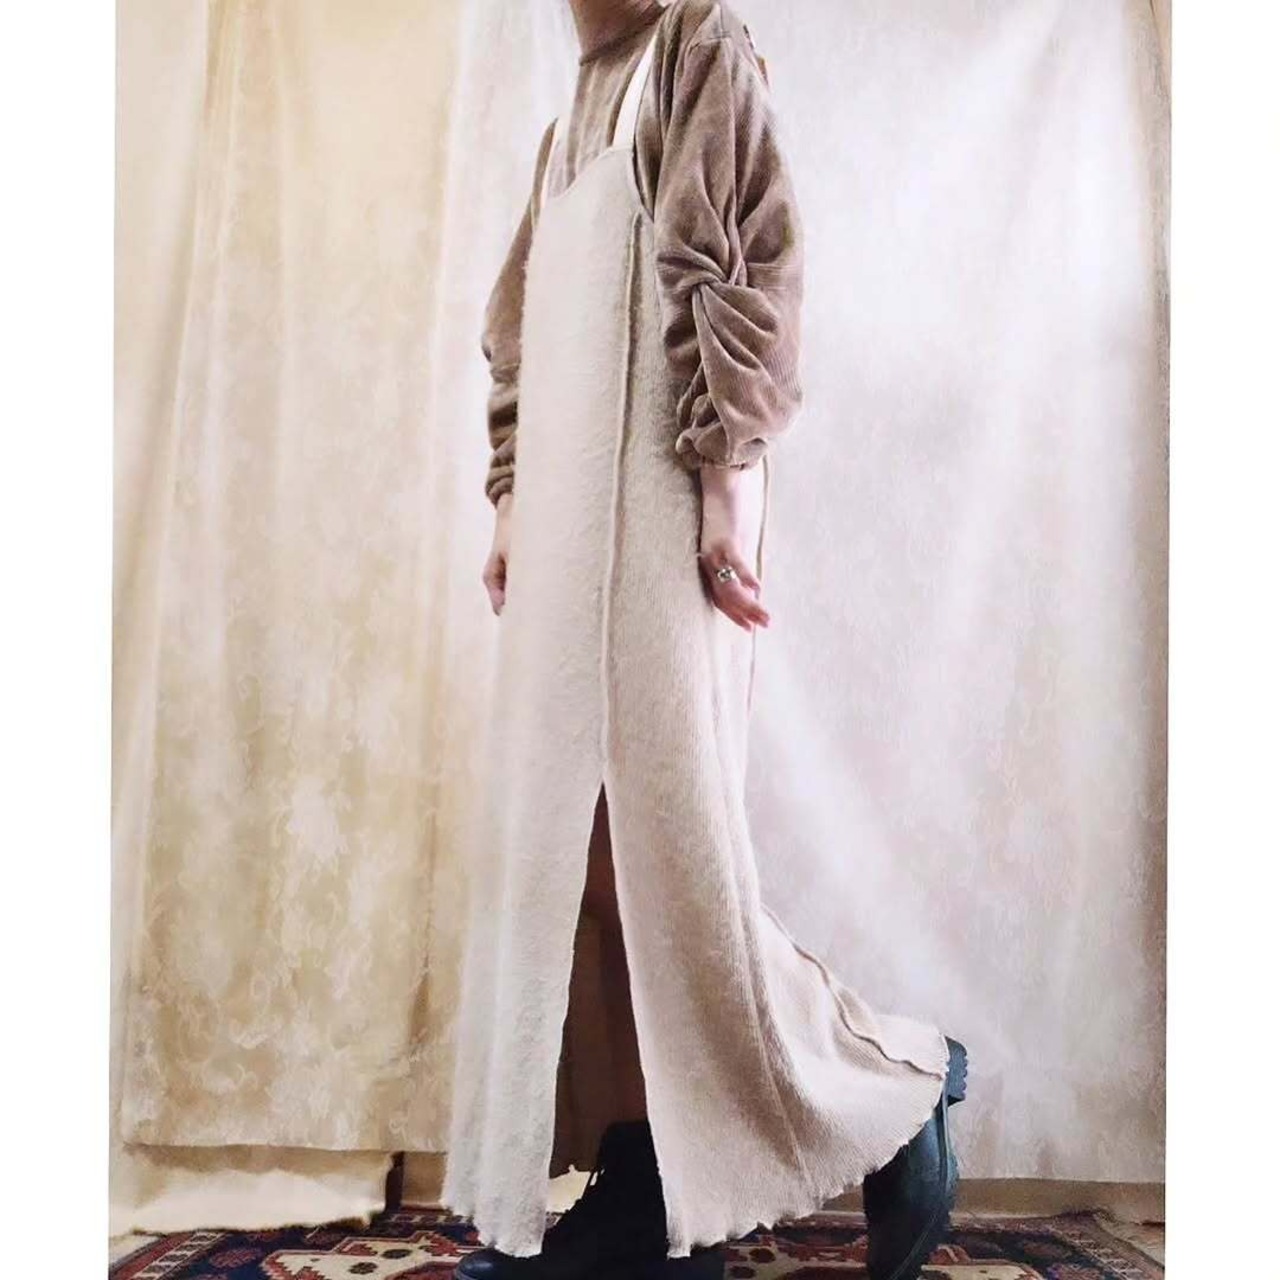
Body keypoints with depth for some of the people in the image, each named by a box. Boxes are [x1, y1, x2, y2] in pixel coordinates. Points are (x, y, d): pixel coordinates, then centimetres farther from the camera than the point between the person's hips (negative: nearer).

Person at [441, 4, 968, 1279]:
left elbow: (747, 270, -8)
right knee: (567, 838, 2)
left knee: (665, 831, -11)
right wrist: (511, 502, 15)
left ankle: (893, 1097, 10)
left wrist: (726, 478, -17)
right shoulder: (573, 118, 29)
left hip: (662, 506, -8)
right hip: (569, 523, 8)